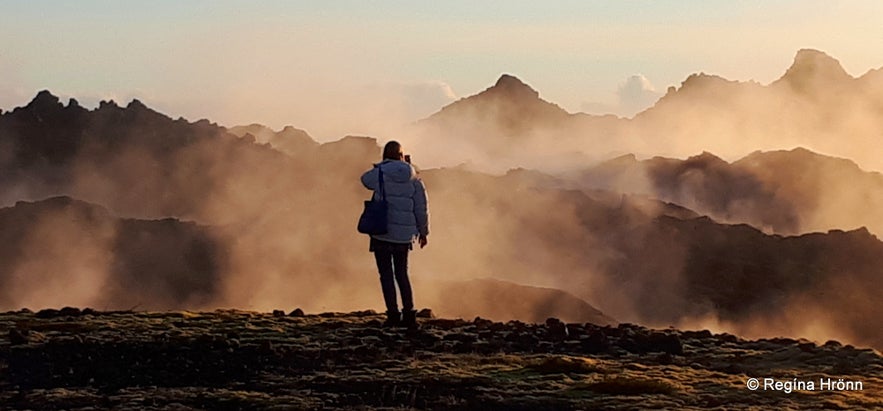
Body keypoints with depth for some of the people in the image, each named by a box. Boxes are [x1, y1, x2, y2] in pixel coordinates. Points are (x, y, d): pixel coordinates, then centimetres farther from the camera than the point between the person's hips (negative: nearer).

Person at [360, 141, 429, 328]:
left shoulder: (380, 174, -7)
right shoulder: (414, 179, 1)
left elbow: (365, 179, 15)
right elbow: (422, 208, 4)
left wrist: (381, 167, 15)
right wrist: (423, 231, 15)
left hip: (382, 232, -3)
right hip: (404, 234, 3)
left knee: (386, 274, 3)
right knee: (402, 274, 16)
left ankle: (393, 314, -3)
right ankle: (409, 314, 10)